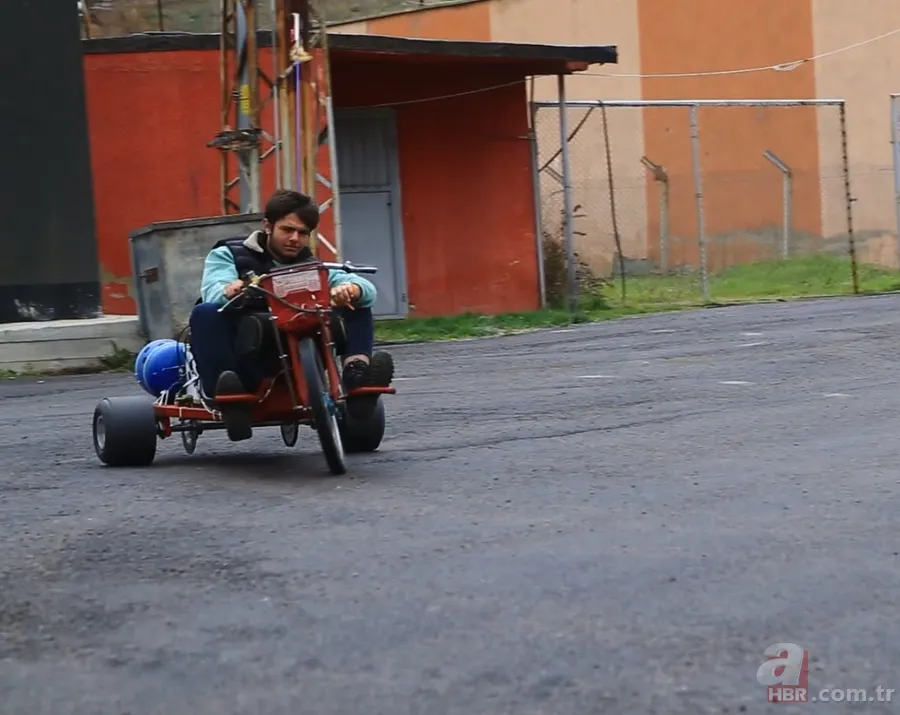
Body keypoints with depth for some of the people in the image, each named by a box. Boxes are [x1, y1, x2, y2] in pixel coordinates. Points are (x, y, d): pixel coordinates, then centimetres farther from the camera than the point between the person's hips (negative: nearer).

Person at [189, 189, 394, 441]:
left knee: (356, 307, -5)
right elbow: (214, 294, -15)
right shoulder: (228, 255, 7)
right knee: (206, 313, -30)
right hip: (246, 363, -3)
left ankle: (356, 378, -29)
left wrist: (349, 289, -27)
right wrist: (230, 291, -40)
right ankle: (231, 400, -43)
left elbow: (367, 291, -2)